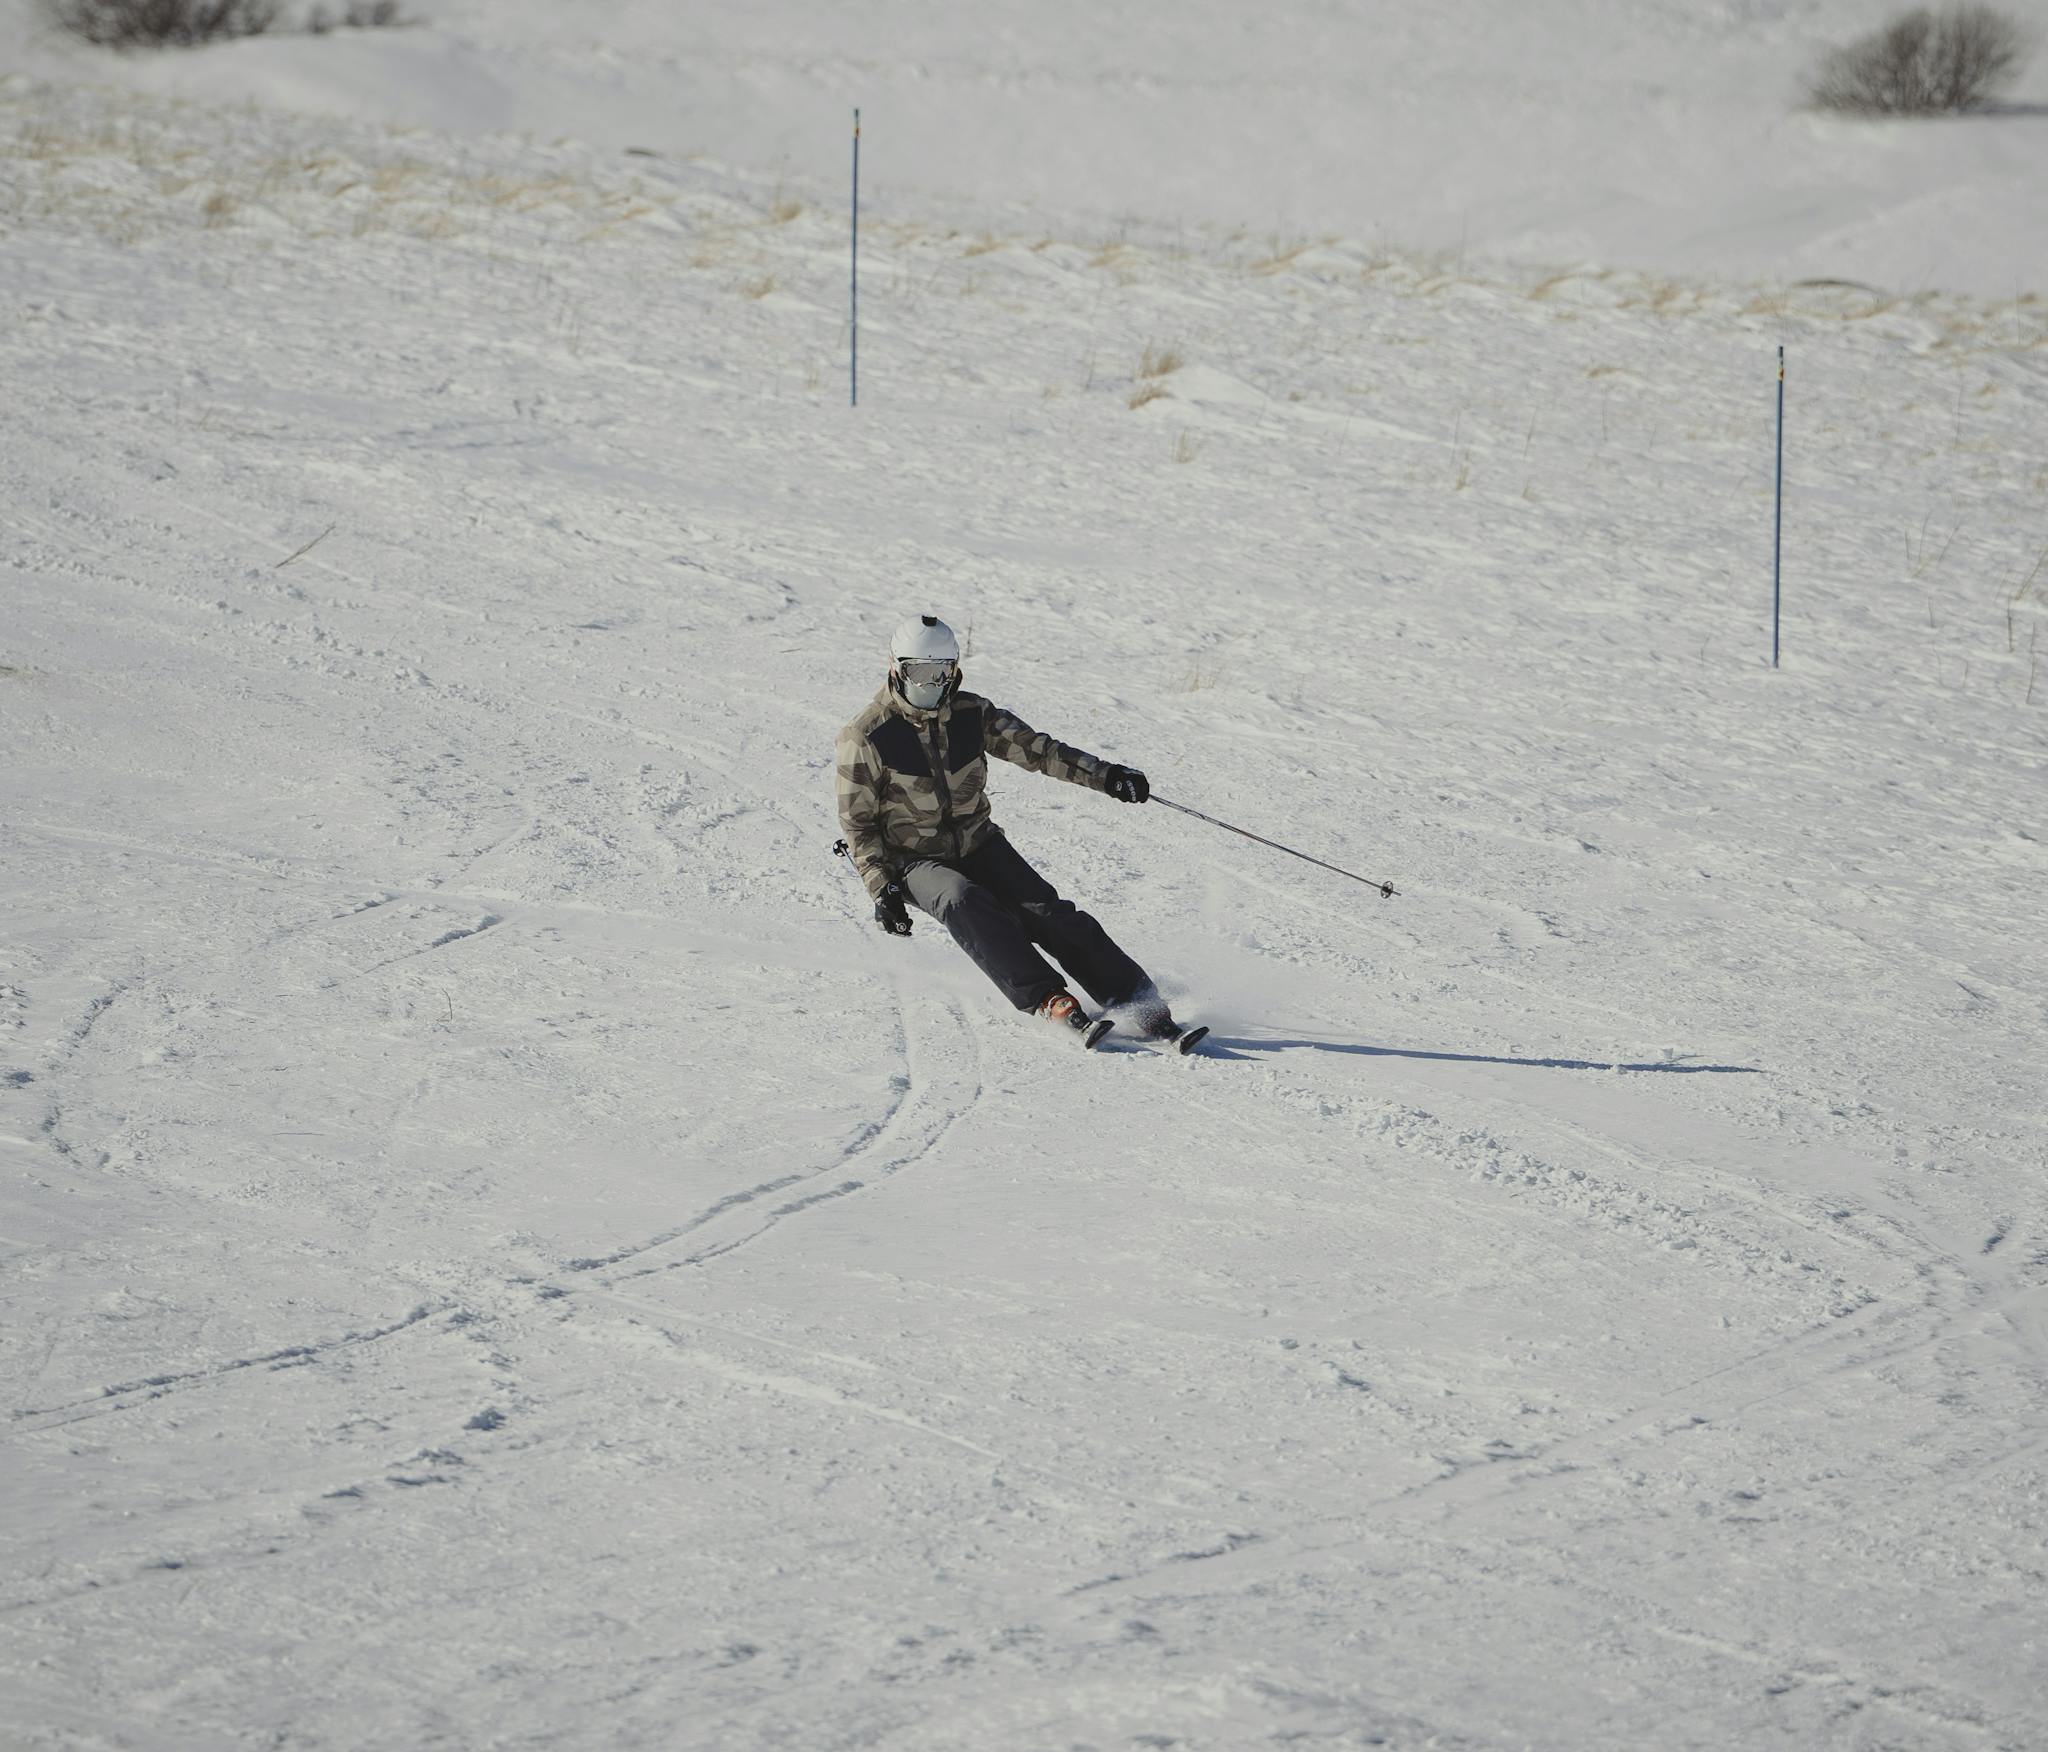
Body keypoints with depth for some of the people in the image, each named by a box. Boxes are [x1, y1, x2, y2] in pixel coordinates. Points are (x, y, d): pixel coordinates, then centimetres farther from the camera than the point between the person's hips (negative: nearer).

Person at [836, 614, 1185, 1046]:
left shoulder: (971, 715, -2)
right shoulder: (867, 738, -12)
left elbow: (1034, 748, -4)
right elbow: (857, 823, -7)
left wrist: (1104, 776, -16)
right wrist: (882, 888, -17)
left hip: (979, 846, 3)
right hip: (915, 862, -3)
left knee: (1045, 910, -18)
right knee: (965, 903, -35)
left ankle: (1140, 1006, -21)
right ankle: (1051, 1002, -41)